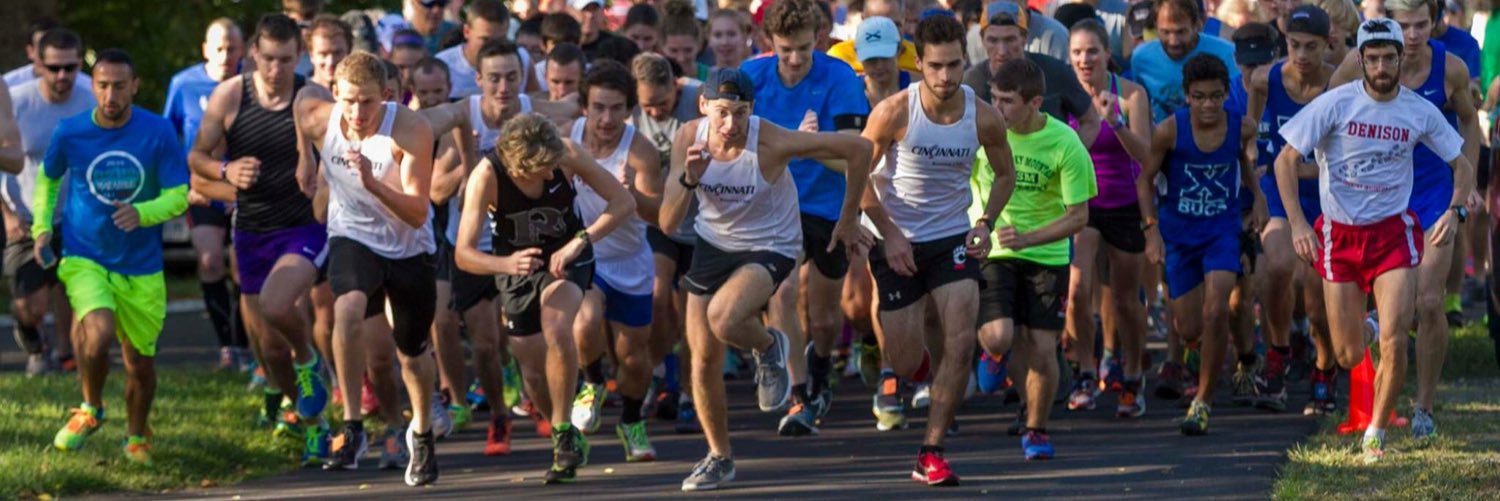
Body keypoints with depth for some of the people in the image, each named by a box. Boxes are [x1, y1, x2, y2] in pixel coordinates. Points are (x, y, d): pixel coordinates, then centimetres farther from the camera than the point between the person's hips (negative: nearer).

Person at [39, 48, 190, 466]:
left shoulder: (158, 132, -8)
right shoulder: (70, 133, -5)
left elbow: (179, 196, -7)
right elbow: (48, 180, 15)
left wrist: (142, 213, -26)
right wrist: (42, 228, 3)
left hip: (141, 267, 1)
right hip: (84, 259, -1)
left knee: (140, 361, 8)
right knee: (98, 334, -28)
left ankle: (137, 436, 38)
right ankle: (91, 410, 1)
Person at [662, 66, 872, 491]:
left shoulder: (771, 144, -28)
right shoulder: (689, 140, -16)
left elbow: (857, 149, -19)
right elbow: (667, 225, -15)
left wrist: (847, 220, -8)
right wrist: (688, 180, -34)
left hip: (770, 246, -4)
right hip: (713, 244, 4)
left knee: (722, 319, -32)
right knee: (704, 359, 5)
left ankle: (770, 350, 3)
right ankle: (719, 458, 25)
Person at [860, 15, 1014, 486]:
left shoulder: (984, 118, -10)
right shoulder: (895, 112, -17)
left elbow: (1004, 174, 10)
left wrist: (985, 223, -5)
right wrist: (890, 234, -10)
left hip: (953, 236, 2)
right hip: (897, 239, -2)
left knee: (961, 344, -15)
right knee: (907, 365, 0)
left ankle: (931, 452, -5)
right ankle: (903, 357, 41)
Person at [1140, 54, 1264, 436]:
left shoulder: (1242, 127, -9)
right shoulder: (1170, 131, -16)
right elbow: (1145, 179, -4)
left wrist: (1257, 198, 5)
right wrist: (1151, 229, -11)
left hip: (1222, 231, 0)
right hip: (1178, 233, 0)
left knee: (1215, 312, -20)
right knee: (1188, 330, 4)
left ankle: (1203, 401, -7)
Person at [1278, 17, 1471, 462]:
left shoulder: (1419, 111, -3)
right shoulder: (1336, 103, -9)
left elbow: (1462, 165, 10)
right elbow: (1286, 160, -7)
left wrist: (1454, 212, -8)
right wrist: (1297, 223, -18)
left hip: (1393, 232, 0)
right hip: (1339, 236, 0)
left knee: (1394, 342, -15)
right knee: (1348, 357, 3)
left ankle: (1376, 435, 1)